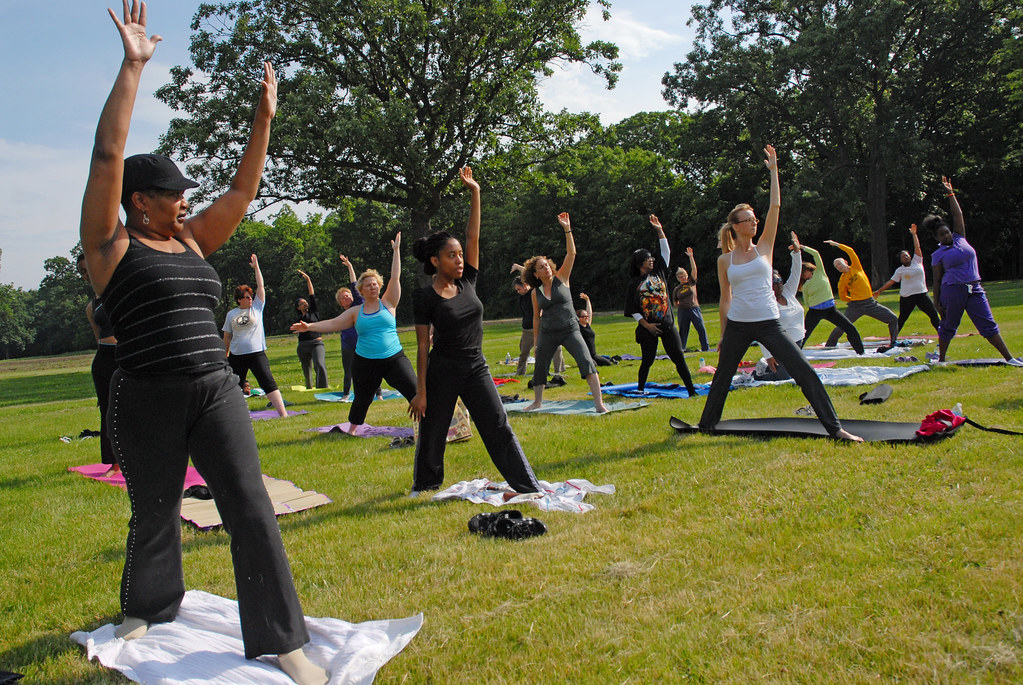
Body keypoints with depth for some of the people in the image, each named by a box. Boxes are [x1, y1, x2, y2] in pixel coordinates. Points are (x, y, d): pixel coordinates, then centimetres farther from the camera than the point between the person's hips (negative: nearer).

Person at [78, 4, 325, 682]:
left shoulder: (190, 241, 14)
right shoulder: (111, 244, 0)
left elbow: (242, 192, 14)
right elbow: (108, 154, -9)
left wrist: (265, 120, 11)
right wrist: (133, 65, -10)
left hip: (216, 390, 4)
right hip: (148, 400, -3)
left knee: (252, 511, -6)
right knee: (154, 516, 14)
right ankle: (147, 608, 43)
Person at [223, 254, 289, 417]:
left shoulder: (257, 307, 6)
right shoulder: (231, 314, 8)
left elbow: (260, 286, 0)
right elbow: (227, 336, 15)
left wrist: (256, 267, 2)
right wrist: (225, 355, 16)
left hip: (257, 353, -2)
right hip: (236, 355, 2)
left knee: (269, 383, -10)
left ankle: (283, 413, -13)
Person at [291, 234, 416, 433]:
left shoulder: (388, 303, 4)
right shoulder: (355, 312, 7)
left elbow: (395, 278, 0)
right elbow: (333, 323, 5)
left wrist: (396, 250, 0)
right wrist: (310, 326, -6)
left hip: (394, 358, -1)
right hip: (365, 363, 1)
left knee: (414, 390, -11)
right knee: (362, 400, 13)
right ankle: (351, 430, 34)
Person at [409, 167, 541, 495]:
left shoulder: (467, 282, 4)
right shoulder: (425, 298, -9)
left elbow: (473, 237, -1)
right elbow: (422, 347, -9)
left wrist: (475, 192, -6)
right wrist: (420, 391, -10)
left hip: (476, 369, 4)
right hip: (442, 371, -4)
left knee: (500, 429, 3)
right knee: (433, 434, 10)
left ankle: (528, 486, 7)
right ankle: (424, 486, 33)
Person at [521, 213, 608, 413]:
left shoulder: (561, 278, -1)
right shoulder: (536, 292, 4)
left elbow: (571, 253, -10)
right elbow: (536, 317, 13)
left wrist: (567, 229, -18)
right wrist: (535, 339, 13)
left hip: (570, 329, -2)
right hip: (548, 333, 3)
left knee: (586, 362, -18)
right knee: (540, 367, 12)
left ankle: (599, 403, -19)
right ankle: (537, 401, 35)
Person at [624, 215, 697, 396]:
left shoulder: (659, 271, 11)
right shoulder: (634, 283, 1)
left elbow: (666, 251, 11)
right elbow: (632, 310, -1)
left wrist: (659, 230, 6)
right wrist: (646, 325, -8)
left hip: (667, 325, 3)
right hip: (648, 328, -2)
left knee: (679, 357, -1)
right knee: (648, 360, 3)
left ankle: (692, 391, 1)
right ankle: (640, 390, 20)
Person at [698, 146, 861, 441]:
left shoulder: (764, 247, 5)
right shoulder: (725, 259, 5)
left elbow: (775, 207, 0)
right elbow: (725, 298, 11)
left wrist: (773, 170, 1)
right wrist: (723, 335, 11)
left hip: (768, 324, 0)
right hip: (737, 325, 1)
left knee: (804, 371, -8)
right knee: (722, 377, 12)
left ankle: (834, 427, -3)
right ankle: (706, 424, 32)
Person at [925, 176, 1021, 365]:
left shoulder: (959, 239, 12)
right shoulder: (938, 255, 1)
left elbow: (958, 215, 8)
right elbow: (937, 280, -1)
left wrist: (950, 194, 8)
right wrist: (936, 302, -6)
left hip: (974, 290, 4)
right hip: (952, 291, -4)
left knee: (988, 324, 2)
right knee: (948, 326, 6)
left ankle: (1009, 358, 1)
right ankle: (941, 360, 18)